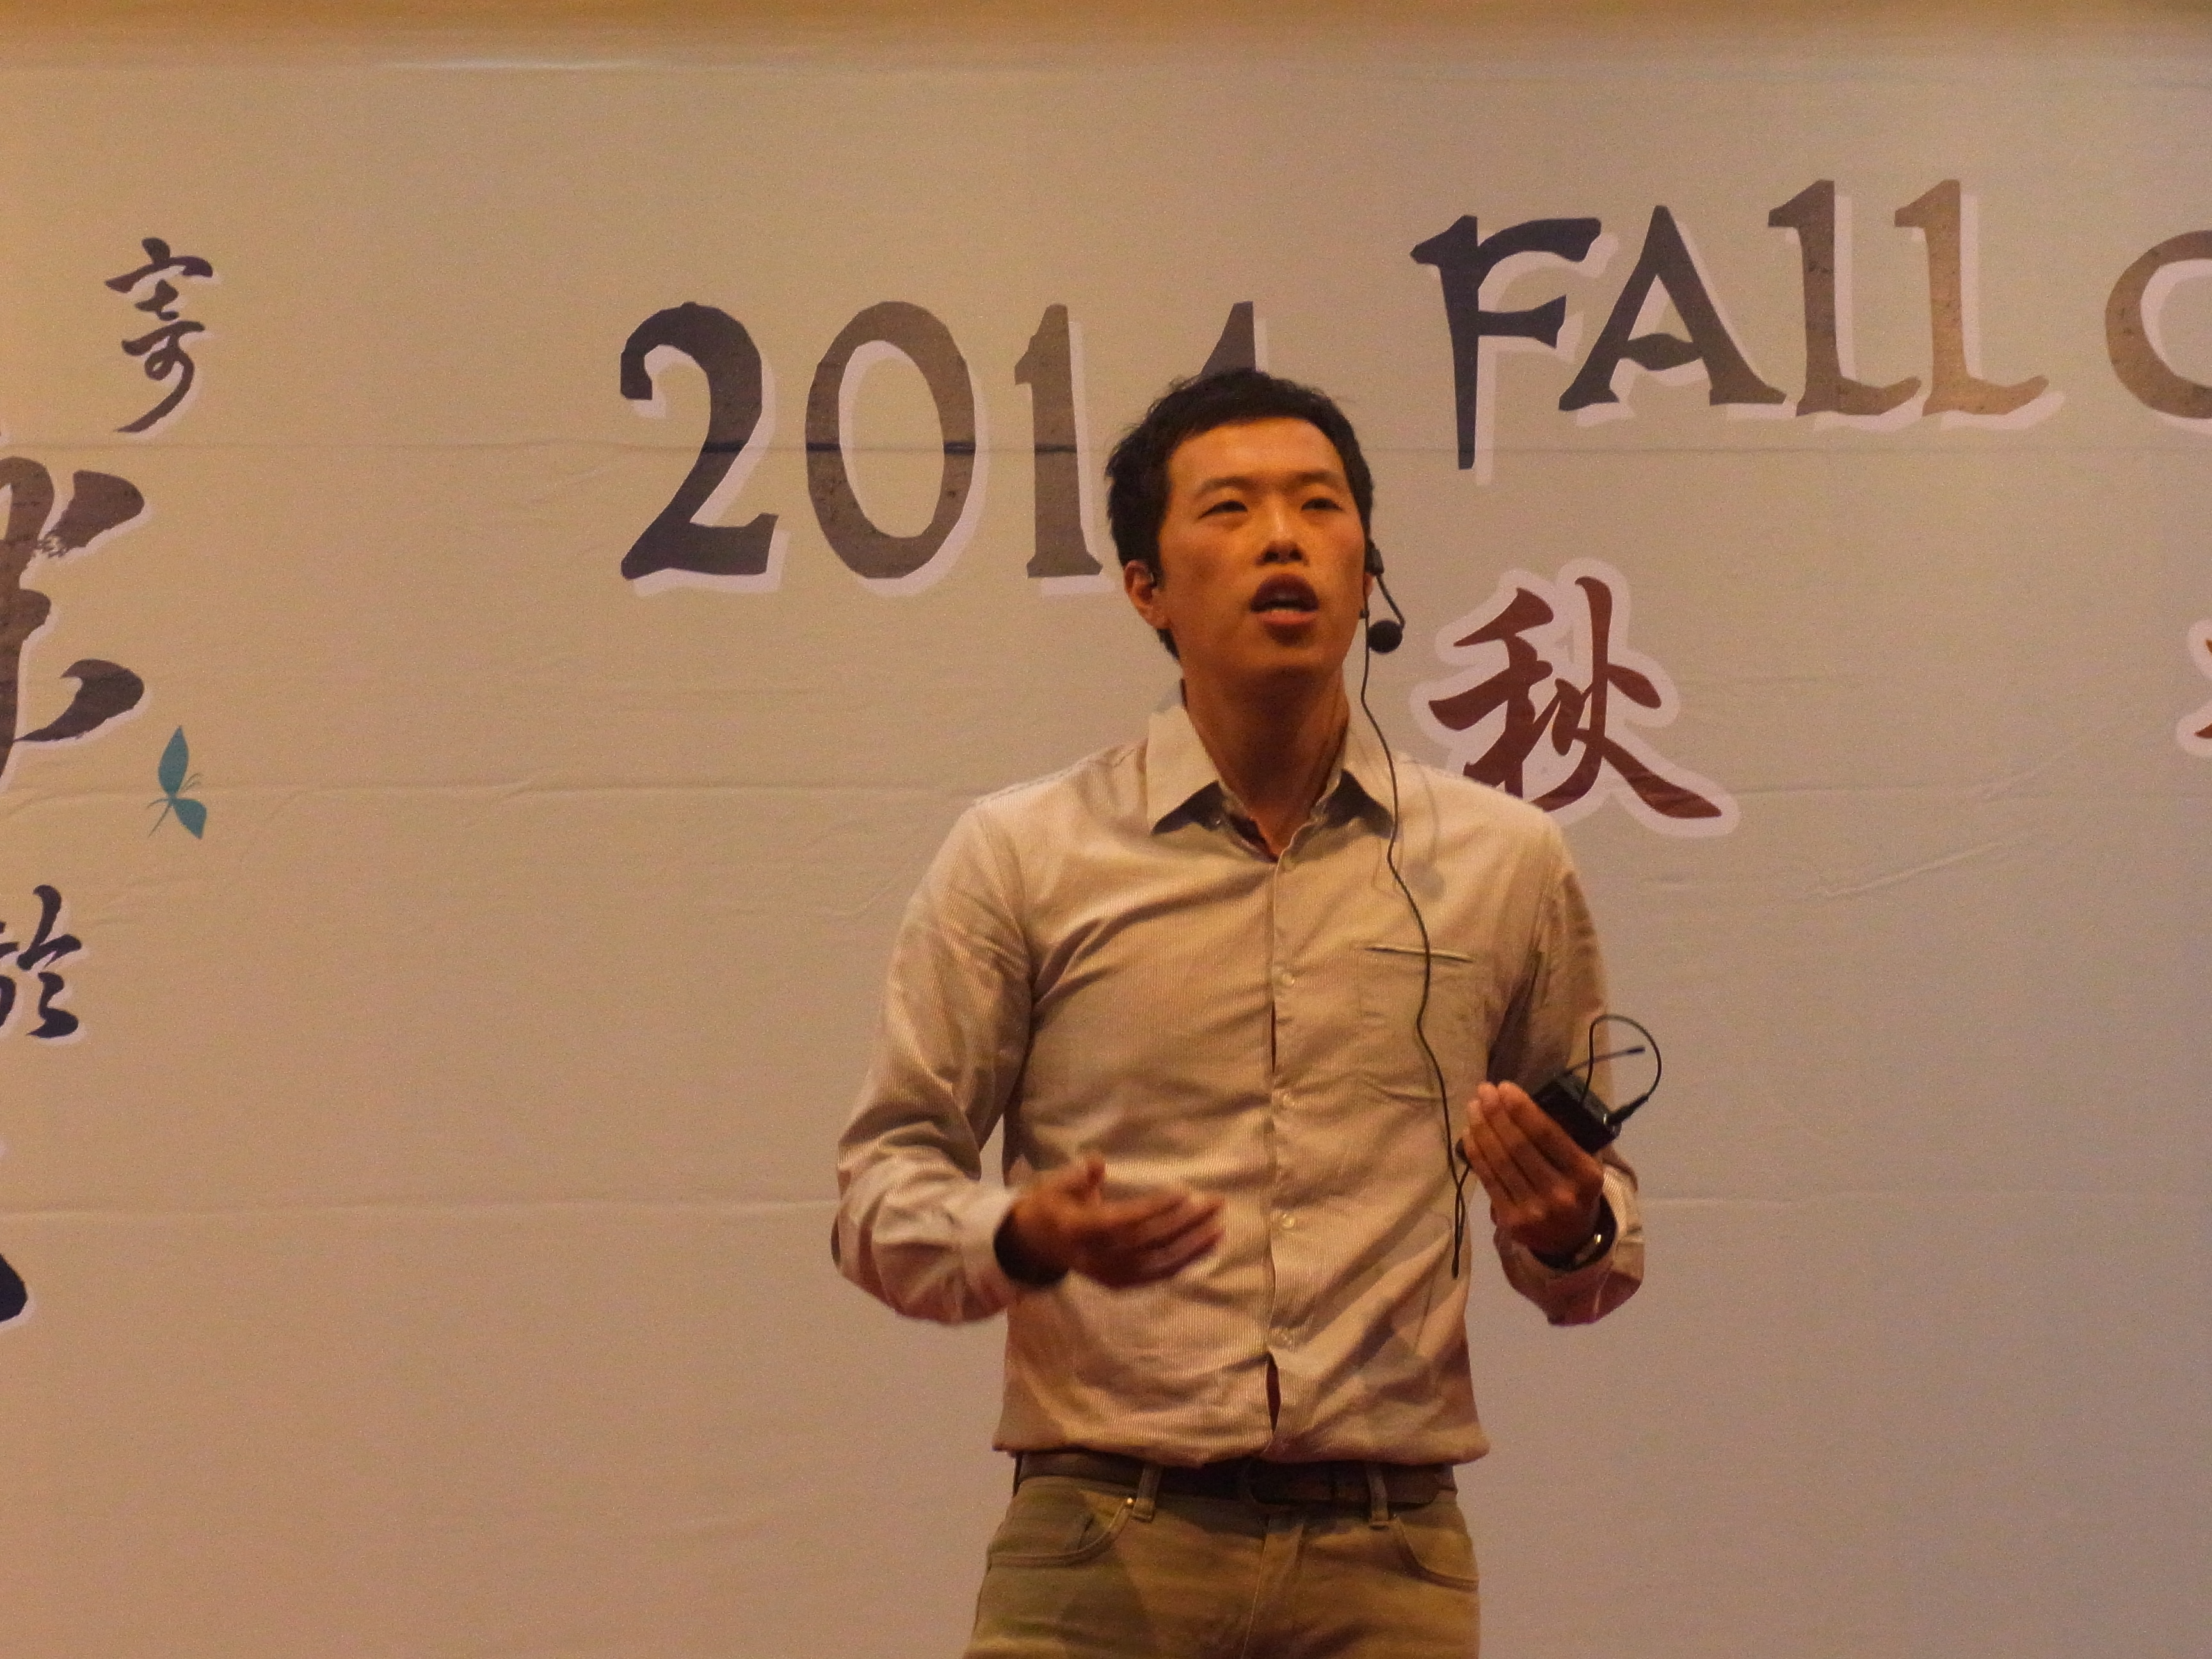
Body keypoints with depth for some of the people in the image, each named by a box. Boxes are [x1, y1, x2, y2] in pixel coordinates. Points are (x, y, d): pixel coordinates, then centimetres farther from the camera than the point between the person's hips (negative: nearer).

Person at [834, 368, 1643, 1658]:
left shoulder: (1507, 864, 10)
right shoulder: (1023, 857, 5)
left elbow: (1594, 1193, 18)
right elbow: (885, 1183, 5)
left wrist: (1576, 1235, -5)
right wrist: (1020, 1240, -15)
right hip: (1101, 1545, -1)